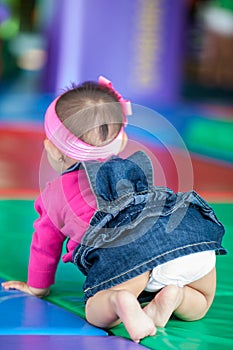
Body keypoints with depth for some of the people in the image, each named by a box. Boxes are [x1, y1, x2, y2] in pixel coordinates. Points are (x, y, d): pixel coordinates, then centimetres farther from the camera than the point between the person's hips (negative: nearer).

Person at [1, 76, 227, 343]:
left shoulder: (54, 193, 31)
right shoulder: (132, 167, 44)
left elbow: (46, 244, 44)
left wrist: (36, 287, 63)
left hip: (129, 246, -4)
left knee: (97, 314, 5)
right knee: (198, 306, 24)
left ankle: (120, 300, -28)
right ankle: (174, 296, -9)